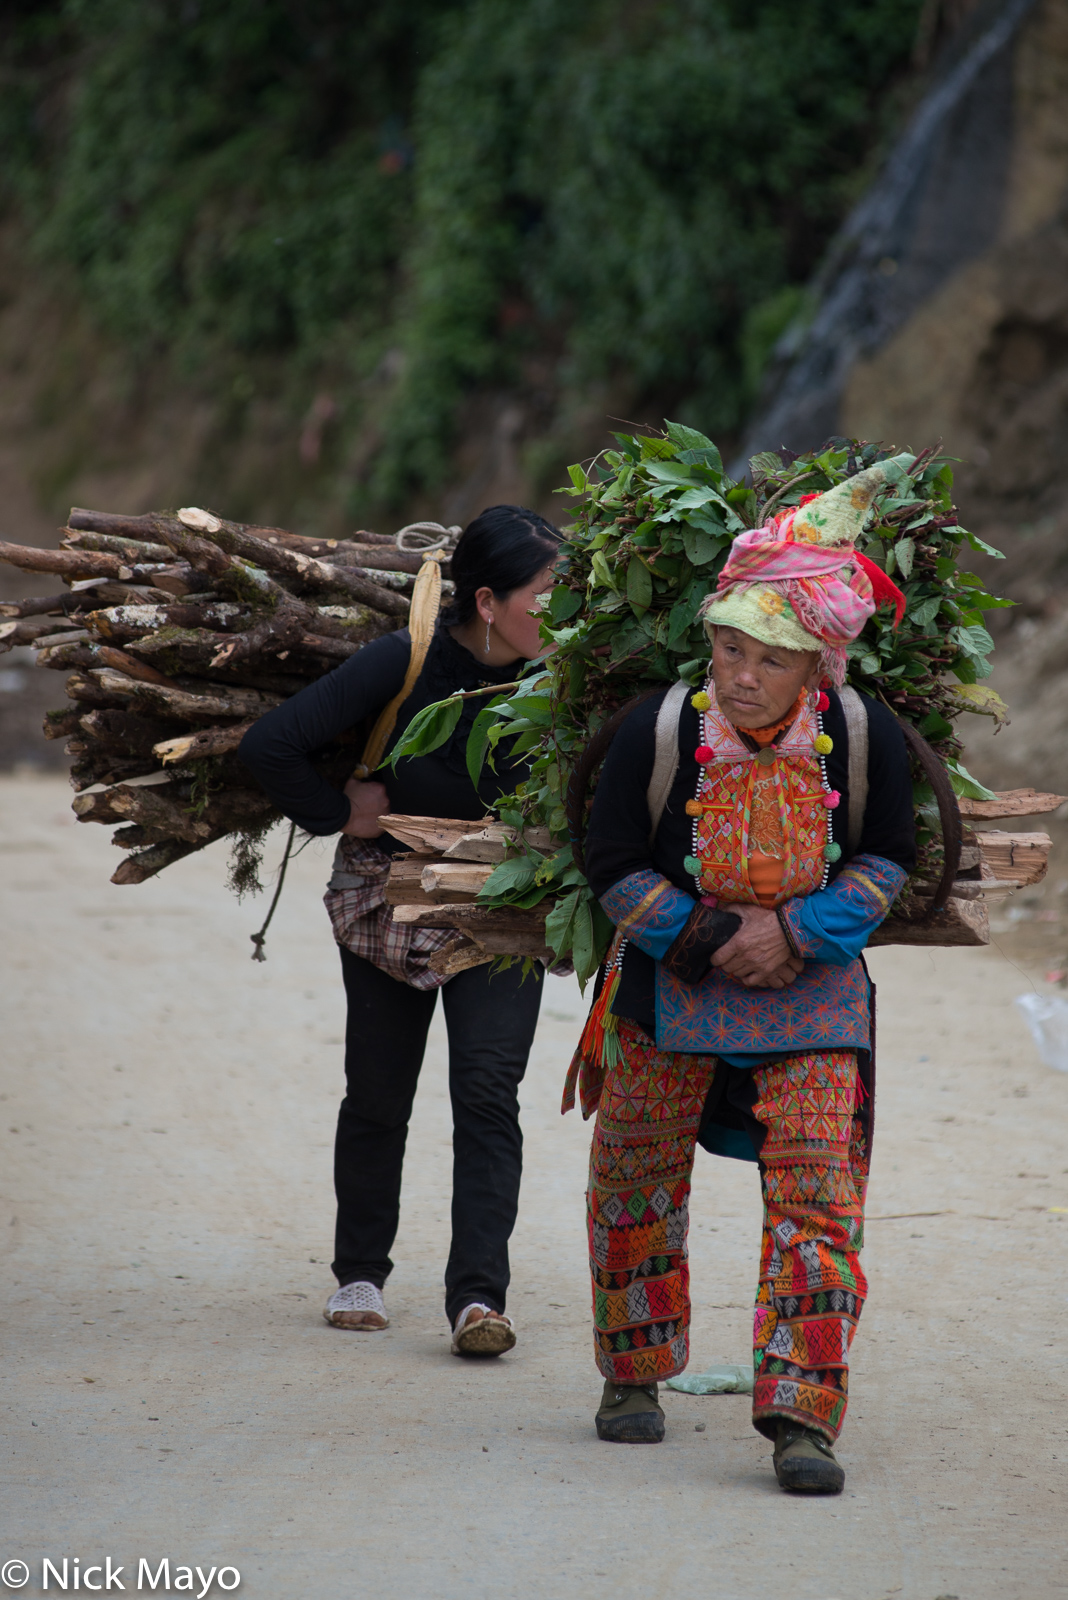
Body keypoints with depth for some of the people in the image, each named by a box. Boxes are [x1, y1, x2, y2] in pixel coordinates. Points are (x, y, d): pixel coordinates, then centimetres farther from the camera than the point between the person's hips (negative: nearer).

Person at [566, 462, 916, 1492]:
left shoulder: (866, 738, -14)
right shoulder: (659, 731, -17)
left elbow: (887, 856, -2)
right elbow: (613, 865, -8)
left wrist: (797, 933, -16)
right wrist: (706, 938, -17)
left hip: (813, 988, 0)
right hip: (670, 983, 1)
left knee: (816, 1191, -12)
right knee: (639, 1178, 11)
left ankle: (802, 1417, -12)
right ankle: (632, 1377, 33)